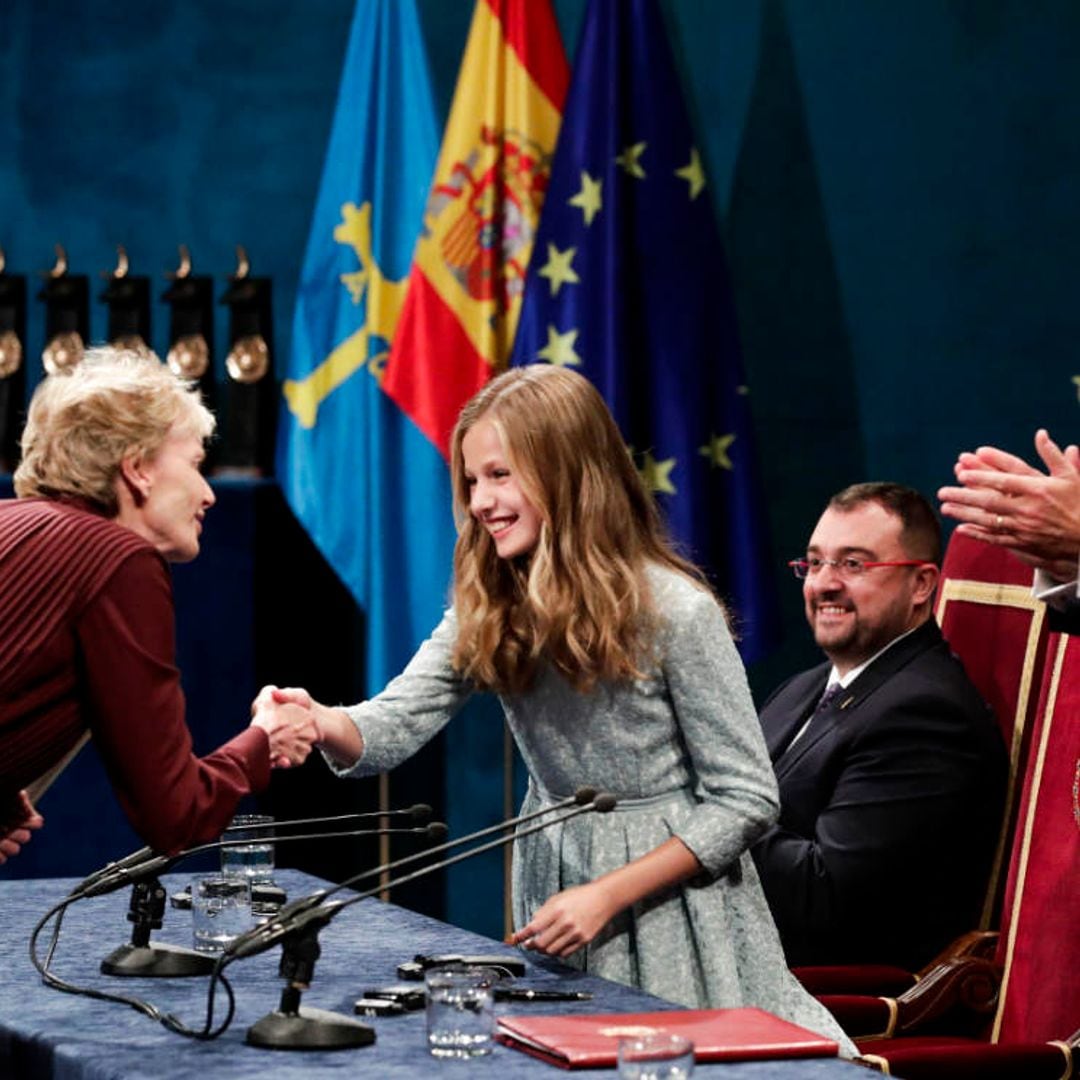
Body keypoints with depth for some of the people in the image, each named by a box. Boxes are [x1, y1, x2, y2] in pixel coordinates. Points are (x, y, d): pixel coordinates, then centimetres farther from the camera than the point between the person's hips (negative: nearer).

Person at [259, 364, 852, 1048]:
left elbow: (746, 800, -15)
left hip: (671, 900, -5)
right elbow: (394, 726, -12)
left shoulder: (674, 609, -18)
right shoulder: (488, 609, -1)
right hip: (554, 885, 5)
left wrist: (607, 894, -21)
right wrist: (319, 722, -36)